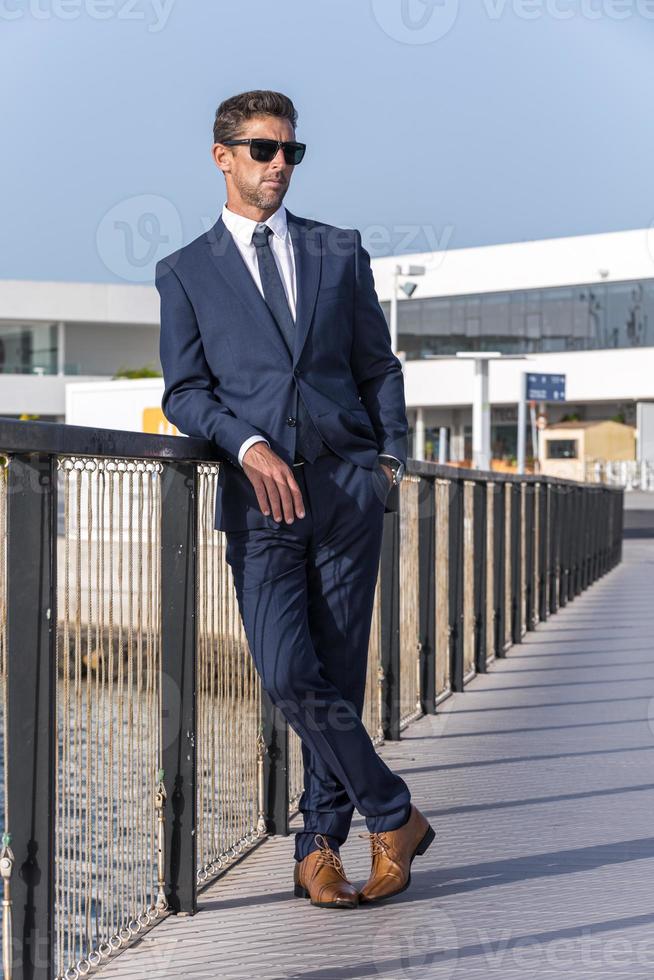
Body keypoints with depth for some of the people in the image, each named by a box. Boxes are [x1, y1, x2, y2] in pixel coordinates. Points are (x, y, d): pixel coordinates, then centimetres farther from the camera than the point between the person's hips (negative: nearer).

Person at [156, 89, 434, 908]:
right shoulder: (185, 272, 11)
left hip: (348, 487, 1)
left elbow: (378, 365, 18)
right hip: (261, 499, -1)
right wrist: (248, 446, -12)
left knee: (338, 676, 1)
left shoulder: (339, 252, 16)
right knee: (288, 676, -13)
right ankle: (393, 816, 4)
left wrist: (390, 452, 5)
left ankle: (320, 847, 14)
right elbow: (185, 390, 4)